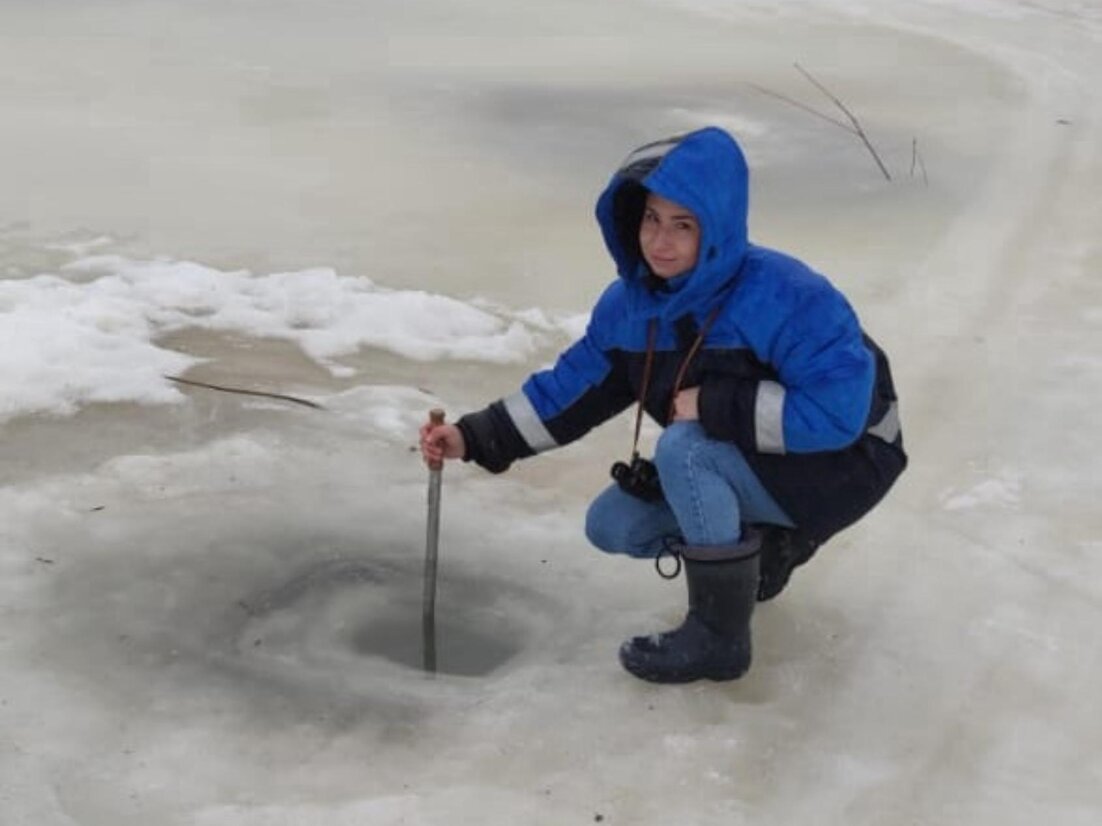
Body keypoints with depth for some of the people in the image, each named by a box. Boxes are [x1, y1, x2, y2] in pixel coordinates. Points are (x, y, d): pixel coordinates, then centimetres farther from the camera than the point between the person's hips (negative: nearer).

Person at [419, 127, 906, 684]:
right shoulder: (630, 304, -8)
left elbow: (838, 411, -35)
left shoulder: (783, 295, -30)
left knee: (684, 450, -31)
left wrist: (715, 405, -31)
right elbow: (571, 389, 1)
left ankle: (718, 638, -16)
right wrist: (475, 437, -9)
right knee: (610, 527, 0)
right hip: (743, 465, 8)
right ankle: (767, 546, 16)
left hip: (839, 466, -8)